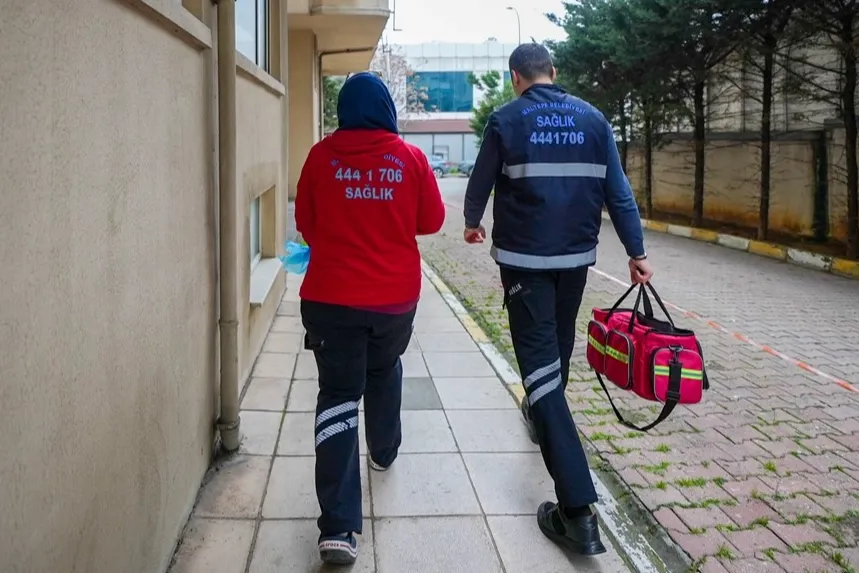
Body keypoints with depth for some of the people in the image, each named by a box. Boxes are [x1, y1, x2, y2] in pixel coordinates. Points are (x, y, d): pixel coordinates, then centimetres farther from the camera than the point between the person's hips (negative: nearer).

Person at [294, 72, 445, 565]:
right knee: (385, 371, 28)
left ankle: (339, 527, -9)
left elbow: (305, 222, 7)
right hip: (396, 294, 2)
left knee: (338, 393, -1)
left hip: (331, 294, -1)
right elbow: (432, 220, 5)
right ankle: (385, 451, 49)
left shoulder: (323, 155, -3)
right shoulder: (411, 157, -3)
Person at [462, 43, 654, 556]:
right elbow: (617, 190, 0)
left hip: (524, 255, -4)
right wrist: (637, 251, 3)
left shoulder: (506, 120, -4)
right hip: (577, 254, 4)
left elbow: (482, 183, 6)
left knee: (539, 360, -8)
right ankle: (543, 417, 52)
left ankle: (577, 509, -14)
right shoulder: (592, 117, 4)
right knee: (559, 349, 25)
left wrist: (473, 222, 25)